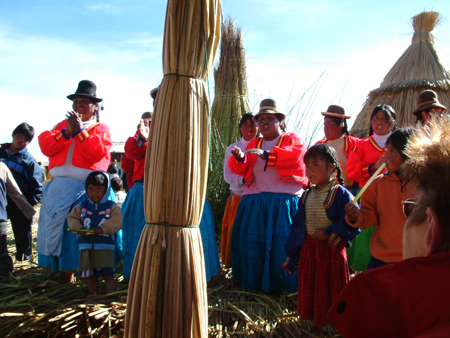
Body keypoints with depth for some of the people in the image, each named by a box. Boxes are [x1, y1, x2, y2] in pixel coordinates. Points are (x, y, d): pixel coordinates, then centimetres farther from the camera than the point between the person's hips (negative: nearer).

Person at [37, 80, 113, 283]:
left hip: (85, 186, -4)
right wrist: (66, 132, -9)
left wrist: (79, 131, -11)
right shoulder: (63, 125, 21)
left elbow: (98, 152, -10)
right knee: (55, 224, 1)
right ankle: (62, 270, 10)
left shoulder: (100, 129, 10)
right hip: (59, 186, 4)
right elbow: (45, 146, 4)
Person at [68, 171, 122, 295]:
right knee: (90, 275, 11)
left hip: (106, 248, -3)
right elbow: (71, 218, 10)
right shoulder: (81, 206, 10)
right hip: (86, 248, 3)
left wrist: (103, 228, -22)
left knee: (108, 274, -6)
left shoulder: (112, 207, 1)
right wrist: (78, 228, -10)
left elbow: (117, 222, -10)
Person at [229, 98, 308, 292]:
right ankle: (256, 282, 18)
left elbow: (297, 154, -18)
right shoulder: (254, 144, 18)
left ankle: (284, 283, 8)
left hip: (284, 201, -4)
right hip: (255, 201, 4)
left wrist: (266, 154, -28)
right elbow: (240, 169, 9)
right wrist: (240, 159, -16)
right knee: (252, 241, 5)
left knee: (282, 241, -5)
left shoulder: (291, 139, 6)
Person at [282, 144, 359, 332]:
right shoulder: (306, 196, 7)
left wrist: (328, 234, -22)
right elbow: (297, 226, 11)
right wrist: (292, 255, 12)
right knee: (310, 289, 13)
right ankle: (316, 326, 30)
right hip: (308, 250, 5)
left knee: (334, 289, 4)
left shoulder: (341, 194, -11)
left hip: (332, 250, -5)